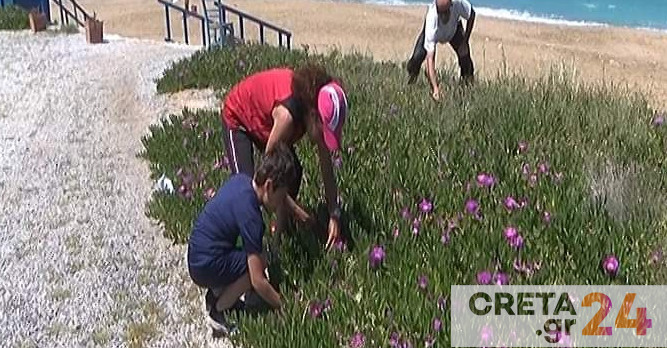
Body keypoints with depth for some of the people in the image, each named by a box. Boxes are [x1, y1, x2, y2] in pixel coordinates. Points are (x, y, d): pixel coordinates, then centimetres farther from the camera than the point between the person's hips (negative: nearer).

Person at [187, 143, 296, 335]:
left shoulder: (240, 179, -1)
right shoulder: (250, 215, -24)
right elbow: (258, 281, -23)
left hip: (196, 257, 9)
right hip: (206, 267, -9)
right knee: (261, 262, -17)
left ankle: (217, 292, 13)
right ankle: (217, 310, -5)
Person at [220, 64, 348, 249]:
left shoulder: (317, 116, -23)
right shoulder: (286, 115, -43)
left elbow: (327, 170, -14)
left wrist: (334, 215, -16)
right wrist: (294, 209, -25)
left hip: (263, 120, 7)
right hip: (237, 118, -6)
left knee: (294, 171, -3)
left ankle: (280, 232, 12)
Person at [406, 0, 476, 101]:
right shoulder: (431, 20, -46)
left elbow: (472, 14, -15)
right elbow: (430, 58, -50)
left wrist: (465, 41, -21)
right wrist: (435, 88, -59)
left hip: (454, 28, 2)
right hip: (434, 32, -2)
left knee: (465, 58, -17)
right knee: (417, 56, -23)